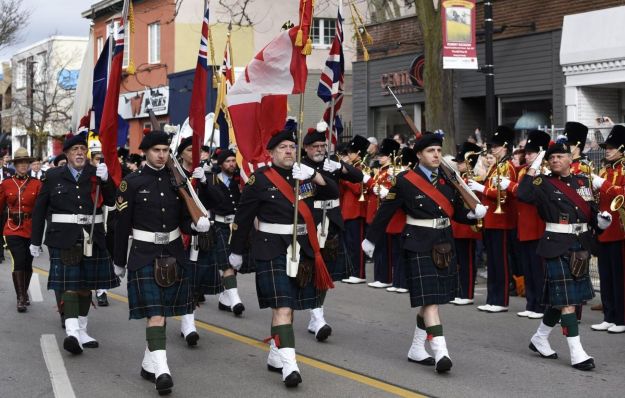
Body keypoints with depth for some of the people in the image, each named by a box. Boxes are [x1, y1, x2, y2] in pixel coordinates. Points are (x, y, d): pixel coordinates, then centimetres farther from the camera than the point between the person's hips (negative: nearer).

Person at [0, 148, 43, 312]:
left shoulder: (37, 184, 2)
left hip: (31, 229, 1)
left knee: (28, 264, 12)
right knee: (19, 262, -14)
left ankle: (24, 293, 32)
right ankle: (21, 298, -10)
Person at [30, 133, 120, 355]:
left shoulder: (96, 175, 7)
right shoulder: (54, 176, 4)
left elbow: (111, 201, -2)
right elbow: (40, 210, 8)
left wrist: (105, 180, -18)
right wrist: (35, 241, 7)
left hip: (92, 238, 3)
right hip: (64, 239, -3)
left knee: (86, 285, 11)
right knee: (69, 285, -12)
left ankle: (81, 331, 23)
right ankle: (72, 332, -21)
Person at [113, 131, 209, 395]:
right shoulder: (132, 182, -5)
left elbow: (184, 219, 9)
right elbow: (122, 225, -2)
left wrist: (196, 224, -14)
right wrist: (119, 261, 0)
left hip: (173, 254, 5)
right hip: (145, 256, -5)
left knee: (163, 311, 10)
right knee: (155, 312, -12)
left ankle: (149, 364, 23)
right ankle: (161, 368, -18)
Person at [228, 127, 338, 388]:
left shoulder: (305, 175, 10)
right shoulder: (260, 179, -5)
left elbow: (334, 192, -1)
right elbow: (243, 218, -2)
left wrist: (313, 175, -17)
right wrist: (236, 252, 1)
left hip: (301, 249, 6)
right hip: (272, 250, -5)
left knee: (287, 305, 12)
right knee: (282, 306, -13)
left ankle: (275, 356, 27)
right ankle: (289, 364, -17)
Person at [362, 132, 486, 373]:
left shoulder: (448, 179, 8)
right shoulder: (406, 181, -8)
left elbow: (458, 212, 14)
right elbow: (385, 212, 0)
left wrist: (475, 213, -6)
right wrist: (371, 240, 6)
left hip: (444, 243, 6)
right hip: (419, 245, -6)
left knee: (431, 300, 11)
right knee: (429, 298, -12)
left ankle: (417, 350, 23)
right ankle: (440, 353, -17)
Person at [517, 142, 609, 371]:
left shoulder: (583, 181, 11)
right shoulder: (544, 183, -5)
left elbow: (591, 211, 15)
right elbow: (523, 195, -22)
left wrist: (601, 220, -6)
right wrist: (533, 169, -17)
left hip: (581, 245, 6)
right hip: (558, 246, -6)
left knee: (559, 298, 14)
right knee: (566, 299, -7)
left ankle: (539, 339, 31)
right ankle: (577, 353, -5)